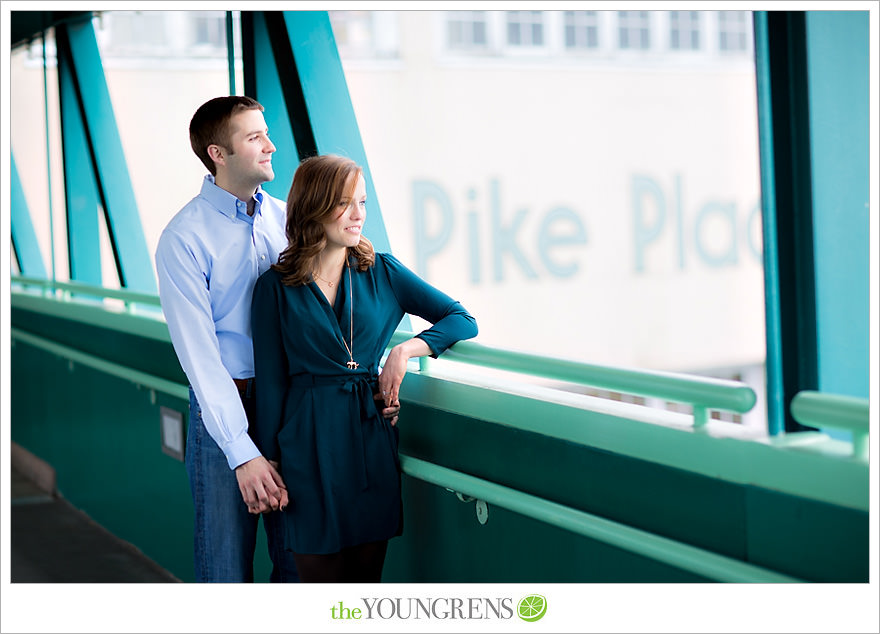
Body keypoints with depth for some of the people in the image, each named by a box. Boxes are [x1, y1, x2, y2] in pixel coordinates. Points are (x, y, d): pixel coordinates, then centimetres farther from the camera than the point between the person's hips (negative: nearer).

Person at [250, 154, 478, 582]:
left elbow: (463, 321, 5)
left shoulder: (382, 272, 4)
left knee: (368, 572, 10)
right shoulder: (275, 287, -1)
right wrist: (268, 462, 2)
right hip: (310, 446, -2)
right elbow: (270, 382, 2)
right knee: (320, 573, 6)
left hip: (372, 437, 2)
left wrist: (407, 349, -9)